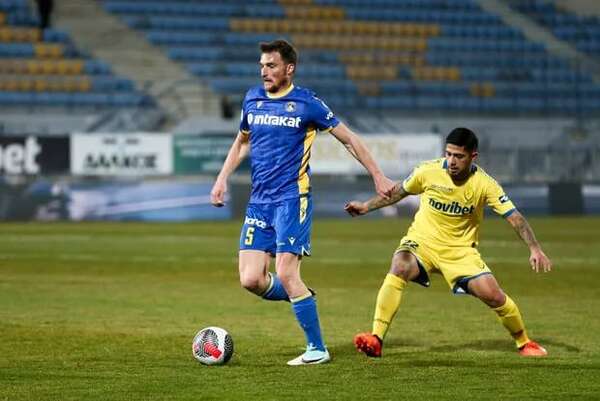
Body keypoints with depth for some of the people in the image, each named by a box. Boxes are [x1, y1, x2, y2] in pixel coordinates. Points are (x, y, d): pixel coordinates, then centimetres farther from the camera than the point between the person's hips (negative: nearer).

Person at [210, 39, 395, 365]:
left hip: (292, 199, -5)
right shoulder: (252, 100, 10)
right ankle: (302, 297, 23)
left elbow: (349, 138, 3)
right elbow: (242, 142, 27)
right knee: (251, 280, -6)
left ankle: (317, 349, -3)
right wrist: (222, 178, 15)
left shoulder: (307, 104, -5)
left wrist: (378, 176, 3)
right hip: (259, 201, 5)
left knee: (285, 274, -15)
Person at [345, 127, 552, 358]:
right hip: (422, 242, 0)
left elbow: (514, 217, -14)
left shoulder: (484, 184, -14)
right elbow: (399, 192, 10)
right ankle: (376, 339, -33)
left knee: (492, 295, -15)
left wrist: (535, 249, -25)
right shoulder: (428, 172, -11)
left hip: (460, 250, 0)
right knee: (399, 268, -32)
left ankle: (524, 343, 14)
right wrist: (367, 206, 13)